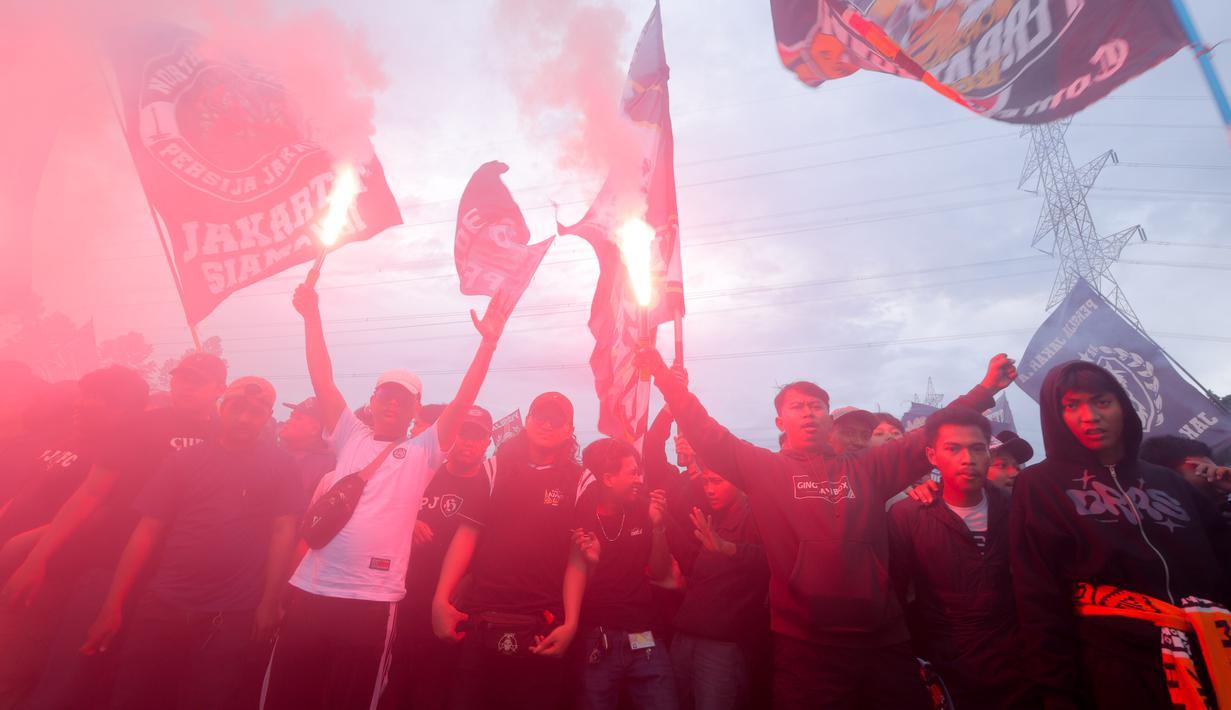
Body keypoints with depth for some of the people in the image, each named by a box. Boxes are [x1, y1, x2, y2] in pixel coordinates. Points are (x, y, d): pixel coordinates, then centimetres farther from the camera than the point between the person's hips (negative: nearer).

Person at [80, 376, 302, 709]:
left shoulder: (280, 466, -1)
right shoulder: (185, 460, 4)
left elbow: (283, 531, -4)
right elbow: (148, 530, 3)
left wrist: (269, 603, -9)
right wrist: (113, 605, 1)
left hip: (232, 615, -2)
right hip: (163, 605, 2)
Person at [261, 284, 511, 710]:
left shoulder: (422, 453, 4)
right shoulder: (351, 437, 12)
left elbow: (462, 403, -6)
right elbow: (322, 379, 7)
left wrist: (488, 343, -14)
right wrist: (312, 315, 3)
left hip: (372, 600, -2)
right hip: (311, 589, 3)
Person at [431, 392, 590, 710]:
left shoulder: (578, 481, 1)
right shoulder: (496, 467, 5)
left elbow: (577, 556, -1)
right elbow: (467, 532, 3)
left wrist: (571, 622, -8)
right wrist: (441, 599, -4)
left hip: (542, 626, -1)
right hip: (480, 618, 1)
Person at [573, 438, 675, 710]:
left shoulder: (643, 510, 2)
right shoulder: (579, 514, -8)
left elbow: (659, 574, 4)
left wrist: (658, 526, -9)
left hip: (644, 638, 3)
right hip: (595, 641, -2)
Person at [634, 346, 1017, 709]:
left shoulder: (866, 469, 9)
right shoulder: (764, 469, 1)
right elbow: (704, 432, -4)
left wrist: (985, 388, 10)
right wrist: (662, 373, -7)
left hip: (882, 639, 3)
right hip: (804, 645, -3)